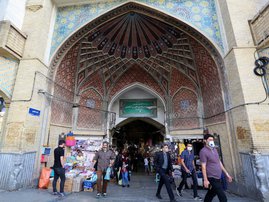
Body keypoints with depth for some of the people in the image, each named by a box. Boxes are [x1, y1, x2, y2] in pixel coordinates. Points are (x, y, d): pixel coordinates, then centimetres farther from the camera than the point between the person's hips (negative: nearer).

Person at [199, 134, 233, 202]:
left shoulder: (214, 149, 11)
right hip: (212, 178, -8)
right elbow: (203, 166, -16)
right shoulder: (203, 151, -15)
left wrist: (226, 173, 17)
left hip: (218, 177, 8)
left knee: (210, 195, 19)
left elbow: (219, 162, 18)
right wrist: (205, 180, -19)